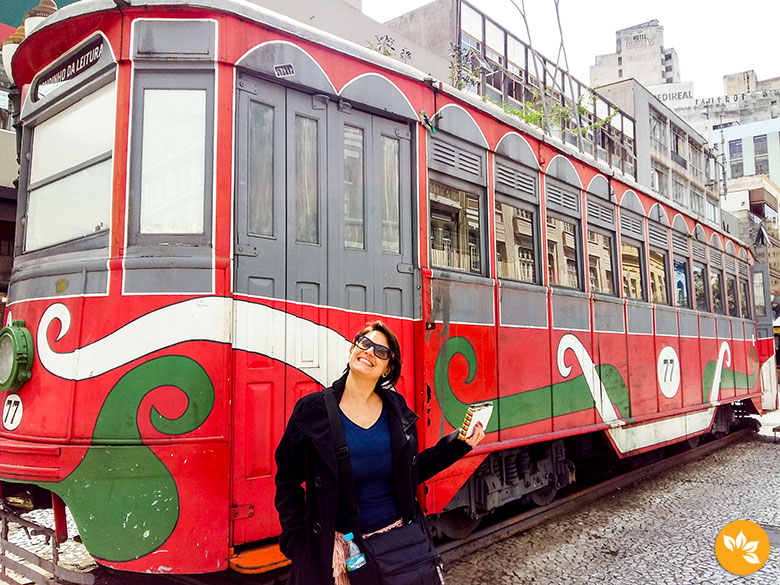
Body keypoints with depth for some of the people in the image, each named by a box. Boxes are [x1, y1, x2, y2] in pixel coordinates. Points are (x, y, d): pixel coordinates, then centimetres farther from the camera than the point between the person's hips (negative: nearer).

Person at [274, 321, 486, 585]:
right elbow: (287, 480, -2)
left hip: (396, 534, 3)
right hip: (338, 543, -2)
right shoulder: (313, 410, -9)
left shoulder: (397, 409, 0)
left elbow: (412, 472, 8)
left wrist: (458, 444, 0)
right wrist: (297, 543, -7)